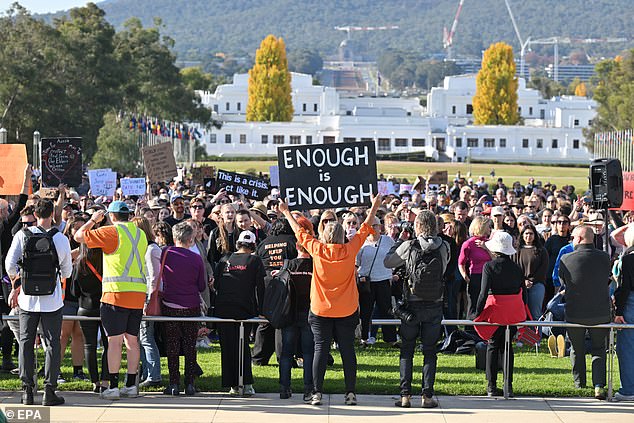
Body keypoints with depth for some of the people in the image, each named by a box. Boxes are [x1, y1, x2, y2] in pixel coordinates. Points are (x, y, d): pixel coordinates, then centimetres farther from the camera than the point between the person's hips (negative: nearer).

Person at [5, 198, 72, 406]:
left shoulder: (22, 235, -5)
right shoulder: (61, 239, -5)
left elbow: (10, 264, -8)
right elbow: (67, 272, 4)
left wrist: (16, 287, 10)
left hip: (27, 298, 1)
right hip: (52, 299, -1)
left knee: (26, 342, 10)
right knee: (52, 344, 5)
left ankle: (27, 390, 8)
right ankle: (49, 391, 3)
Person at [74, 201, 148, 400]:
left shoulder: (112, 232, -6)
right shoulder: (141, 234, 13)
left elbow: (79, 236, -4)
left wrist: (92, 220, 12)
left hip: (116, 293, -6)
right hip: (138, 294, 6)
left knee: (115, 340, -4)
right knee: (132, 340, 9)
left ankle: (113, 386, -6)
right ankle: (131, 386, 11)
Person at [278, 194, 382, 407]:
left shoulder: (317, 250, -8)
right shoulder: (350, 250, -7)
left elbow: (299, 232, 6)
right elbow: (365, 229, 6)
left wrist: (286, 212, 19)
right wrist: (374, 207, 19)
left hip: (320, 310, 0)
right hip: (347, 310, 0)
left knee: (320, 349, 2)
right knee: (347, 350, 4)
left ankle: (317, 393, -1)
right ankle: (351, 393, 5)